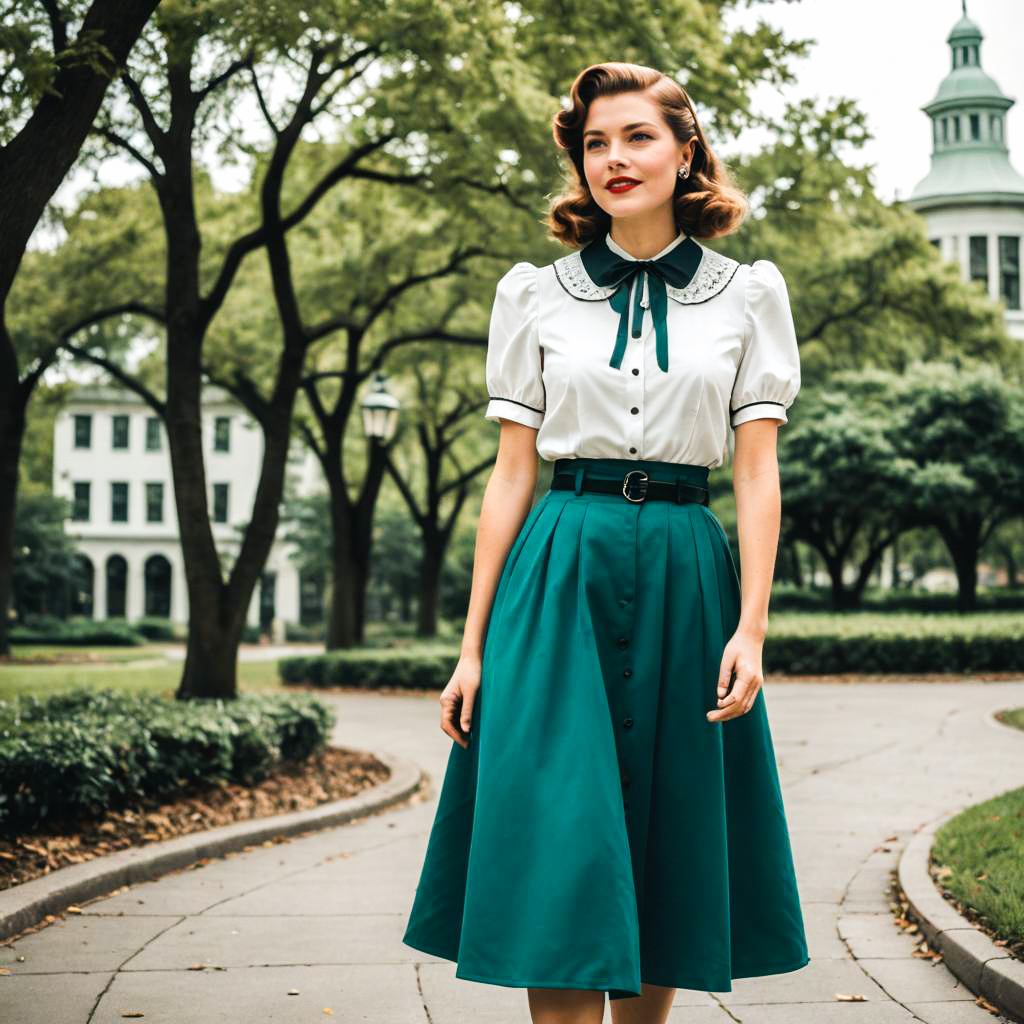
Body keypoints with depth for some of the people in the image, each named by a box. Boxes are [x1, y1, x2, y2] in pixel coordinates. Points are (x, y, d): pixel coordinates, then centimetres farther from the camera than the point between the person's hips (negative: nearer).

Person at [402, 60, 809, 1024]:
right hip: (559, 577, -1)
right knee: (558, 854, -7)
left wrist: (751, 626, -7)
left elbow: (757, 472, 3)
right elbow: (510, 474, 6)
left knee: (666, 844, 7)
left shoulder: (748, 293, 7)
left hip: (684, 579, 1)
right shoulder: (534, 295, 7)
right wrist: (473, 646, 2)